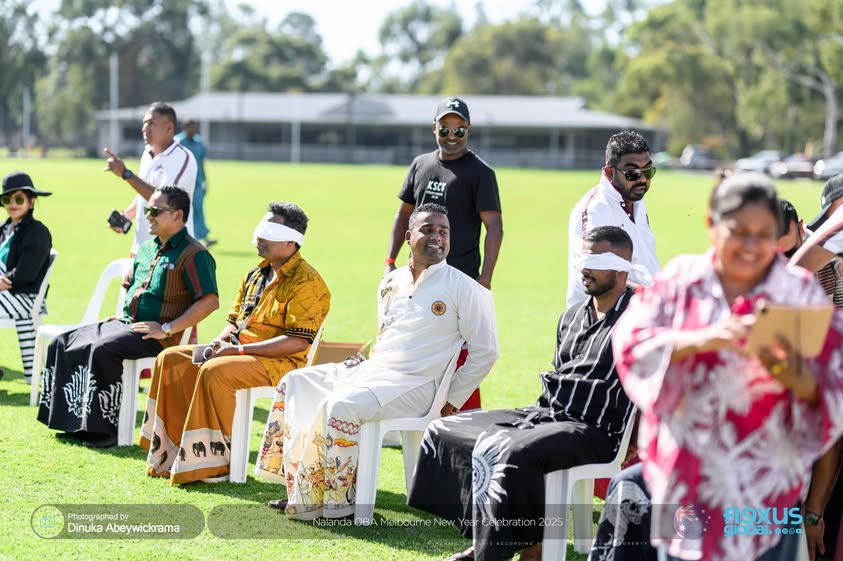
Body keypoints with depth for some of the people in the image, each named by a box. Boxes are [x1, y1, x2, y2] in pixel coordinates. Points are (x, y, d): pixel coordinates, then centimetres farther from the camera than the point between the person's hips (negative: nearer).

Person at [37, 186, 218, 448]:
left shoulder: (193, 255, -10)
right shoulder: (147, 249, 18)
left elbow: (210, 301, -20)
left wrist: (167, 329, -21)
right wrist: (122, 315, 14)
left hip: (156, 335, -9)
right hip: (126, 324, 9)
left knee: (102, 349, -33)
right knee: (63, 343, 0)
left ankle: (105, 429, -25)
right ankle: (74, 421, 0)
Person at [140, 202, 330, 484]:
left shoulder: (306, 282, -13)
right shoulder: (255, 275, 16)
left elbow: (299, 341, -22)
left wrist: (240, 350, -22)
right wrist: (218, 342, -1)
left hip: (281, 362, -9)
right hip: (236, 352, 9)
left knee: (214, 371, -34)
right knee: (170, 359, -4)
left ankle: (214, 463, -24)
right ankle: (173, 450, -7)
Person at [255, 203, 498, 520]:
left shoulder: (462, 289, -6)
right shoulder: (390, 284, 14)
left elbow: (485, 351, -5)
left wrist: (451, 404, -6)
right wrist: (369, 364, 9)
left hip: (414, 387, -7)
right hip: (370, 370, 7)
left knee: (339, 406, -30)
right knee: (295, 383, -4)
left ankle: (336, 502, -19)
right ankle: (298, 488, -7)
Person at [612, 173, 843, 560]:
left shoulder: (802, 293, -1)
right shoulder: (681, 279, 1)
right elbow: (629, 342, -11)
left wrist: (798, 381, -28)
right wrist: (702, 340, -27)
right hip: (685, 481, 1)